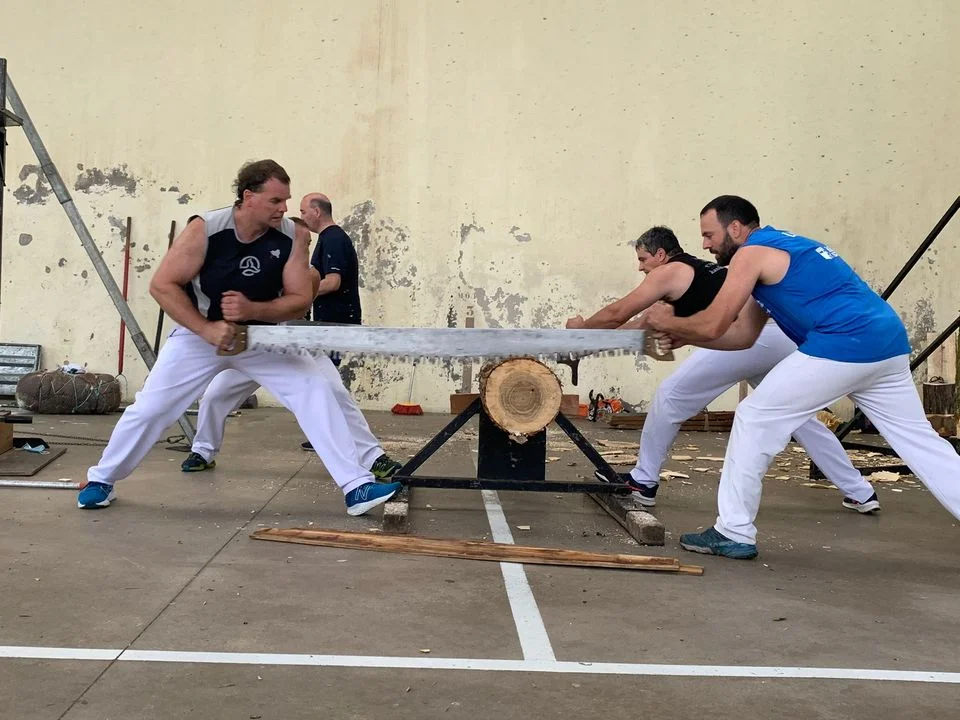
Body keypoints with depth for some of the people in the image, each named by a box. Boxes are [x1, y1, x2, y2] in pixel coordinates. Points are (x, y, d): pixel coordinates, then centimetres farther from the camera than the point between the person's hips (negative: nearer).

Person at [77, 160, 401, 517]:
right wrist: (207, 329, -30)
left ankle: (356, 487, -10)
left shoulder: (293, 236, -19)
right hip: (200, 333, -1)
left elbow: (300, 300, -16)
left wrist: (253, 310, -33)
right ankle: (101, 479, 27)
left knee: (316, 392, -13)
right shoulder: (206, 229, -25)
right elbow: (162, 285, -21)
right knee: (150, 407, 2)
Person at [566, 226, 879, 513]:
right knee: (796, 416, 21)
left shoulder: (669, 272, 7)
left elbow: (618, 313, 11)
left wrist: (582, 326, 30)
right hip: (779, 335, 9)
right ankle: (860, 493, 25)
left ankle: (643, 481, 12)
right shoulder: (698, 272, 32)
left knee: (670, 396, 3)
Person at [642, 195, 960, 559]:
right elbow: (742, 335, 25)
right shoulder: (780, 248, 26)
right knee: (919, 441, 16)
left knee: (754, 419, 1)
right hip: (887, 342, 10)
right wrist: (683, 335, 20)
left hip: (843, 346, -10)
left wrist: (668, 322, 14)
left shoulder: (751, 254, -2)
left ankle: (733, 533, 7)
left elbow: (712, 326, -4)